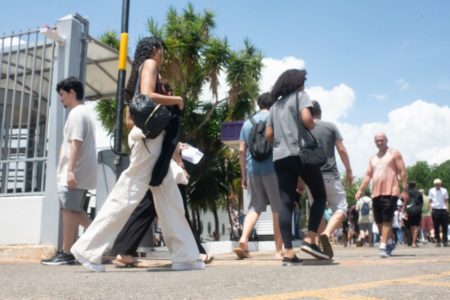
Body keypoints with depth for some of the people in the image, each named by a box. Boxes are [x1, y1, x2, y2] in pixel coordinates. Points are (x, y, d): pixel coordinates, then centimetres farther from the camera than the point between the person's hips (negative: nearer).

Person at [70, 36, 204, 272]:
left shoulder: (142, 69, 25)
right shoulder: (149, 63, 1)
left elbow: (129, 118, 20)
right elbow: (147, 96, -19)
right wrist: (176, 100, -5)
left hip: (154, 140, 10)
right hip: (150, 138, -10)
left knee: (170, 199, 5)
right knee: (127, 195, -10)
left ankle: (185, 255, 6)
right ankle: (88, 249, -6)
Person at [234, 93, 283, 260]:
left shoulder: (247, 123, 14)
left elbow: (242, 151, 11)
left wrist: (244, 175, 16)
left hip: (253, 169, 4)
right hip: (272, 168, -4)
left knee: (255, 207, 12)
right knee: (278, 209, 3)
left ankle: (243, 238, -9)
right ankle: (278, 250, 5)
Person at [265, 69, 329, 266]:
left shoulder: (275, 105, 23)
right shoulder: (300, 96, 5)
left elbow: (268, 135, 17)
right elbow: (306, 118, -13)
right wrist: (312, 128, 6)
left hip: (280, 157, 5)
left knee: (286, 203, -1)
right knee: (320, 195, 9)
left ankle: (288, 253, -9)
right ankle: (309, 240, -6)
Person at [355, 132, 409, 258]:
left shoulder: (394, 153, 5)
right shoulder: (373, 158, 22)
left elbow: (402, 172, 0)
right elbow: (368, 175, 18)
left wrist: (404, 190, -9)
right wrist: (360, 190, 6)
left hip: (390, 192, -6)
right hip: (376, 193, 6)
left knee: (387, 220, -11)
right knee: (378, 221, 7)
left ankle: (383, 246, -12)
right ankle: (390, 242, 25)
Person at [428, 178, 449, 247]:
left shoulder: (444, 191, 6)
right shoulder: (431, 191, 5)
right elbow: (430, 201, 7)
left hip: (443, 210, 1)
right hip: (435, 210, 0)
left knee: (445, 227, 0)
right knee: (436, 227, 2)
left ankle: (445, 241, 7)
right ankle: (438, 241, 8)